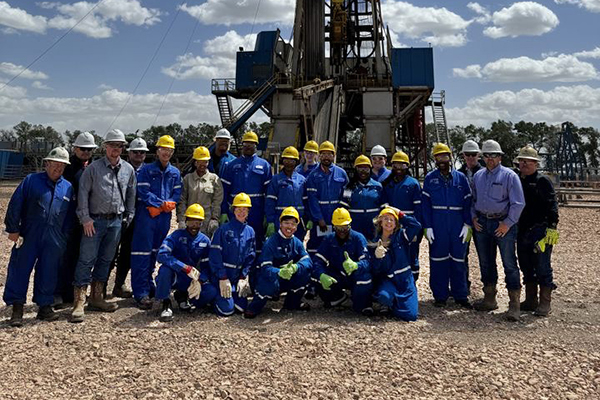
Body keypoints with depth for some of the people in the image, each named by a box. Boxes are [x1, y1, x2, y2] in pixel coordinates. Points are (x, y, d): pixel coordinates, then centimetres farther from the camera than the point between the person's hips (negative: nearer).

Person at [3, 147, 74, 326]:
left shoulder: (68, 188, 10)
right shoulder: (31, 180, 1)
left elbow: (69, 216, 14)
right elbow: (15, 205, -2)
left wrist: (64, 238, 9)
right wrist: (13, 229, -5)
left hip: (54, 240, 2)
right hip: (29, 236, -2)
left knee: (48, 273, 8)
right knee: (20, 269, 1)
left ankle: (44, 306, 20)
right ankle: (17, 308, 12)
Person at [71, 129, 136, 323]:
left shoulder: (128, 169, 8)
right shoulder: (94, 167, -3)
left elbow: (131, 194, 15)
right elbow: (83, 193, -5)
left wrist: (129, 216, 11)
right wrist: (85, 218, -10)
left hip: (116, 221, 4)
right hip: (95, 220, -4)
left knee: (105, 260, 11)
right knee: (87, 260, -5)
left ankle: (96, 298, 22)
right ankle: (79, 303, -2)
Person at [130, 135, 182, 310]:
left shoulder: (175, 173, 13)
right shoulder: (146, 170, -1)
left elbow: (177, 194, 9)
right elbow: (143, 192, -10)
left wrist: (169, 204, -11)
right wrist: (162, 203, -14)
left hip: (164, 217, 5)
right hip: (146, 215, -5)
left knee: (154, 251, 15)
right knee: (142, 252, -7)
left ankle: (148, 284, 28)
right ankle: (141, 292, -6)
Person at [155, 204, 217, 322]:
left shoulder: (205, 241, -1)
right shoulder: (176, 235, -12)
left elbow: (206, 266, -1)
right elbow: (161, 255, -29)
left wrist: (199, 281, -23)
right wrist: (186, 268, -36)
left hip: (190, 281, 3)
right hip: (174, 276, -3)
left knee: (212, 291, -23)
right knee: (165, 267, -37)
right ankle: (166, 304, -16)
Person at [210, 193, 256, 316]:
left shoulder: (250, 231, 5)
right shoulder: (223, 229, -9)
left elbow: (251, 256, 7)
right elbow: (215, 254, -12)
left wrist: (243, 277, -3)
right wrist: (223, 278, -14)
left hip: (238, 276, 4)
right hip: (221, 275, -4)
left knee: (242, 307, -1)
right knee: (227, 309, -11)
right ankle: (215, 296, 17)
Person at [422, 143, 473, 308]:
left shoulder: (460, 177, 8)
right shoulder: (430, 179, 6)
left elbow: (467, 202, 6)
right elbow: (425, 204, 1)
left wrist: (467, 225, -2)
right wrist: (427, 226, -7)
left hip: (458, 225, 1)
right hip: (437, 225, -1)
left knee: (458, 260, 6)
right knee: (438, 260, 3)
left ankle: (461, 296, 16)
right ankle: (440, 296, 13)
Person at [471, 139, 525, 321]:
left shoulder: (509, 175, -5)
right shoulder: (478, 176, 12)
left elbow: (518, 203, -9)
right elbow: (473, 199, 21)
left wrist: (507, 223, -13)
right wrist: (474, 217, 8)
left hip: (503, 224, -5)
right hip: (482, 224, 6)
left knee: (509, 264, -4)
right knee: (486, 262, 12)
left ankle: (514, 305, 2)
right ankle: (489, 299, 25)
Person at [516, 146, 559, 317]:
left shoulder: (542, 181, -4)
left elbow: (552, 206, -10)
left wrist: (552, 228, -18)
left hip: (540, 231, -6)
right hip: (522, 232, 7)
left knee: (542, 267, -3)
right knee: (527, 268, 12)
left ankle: (544, 304, 7)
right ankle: (530, 301, 23)